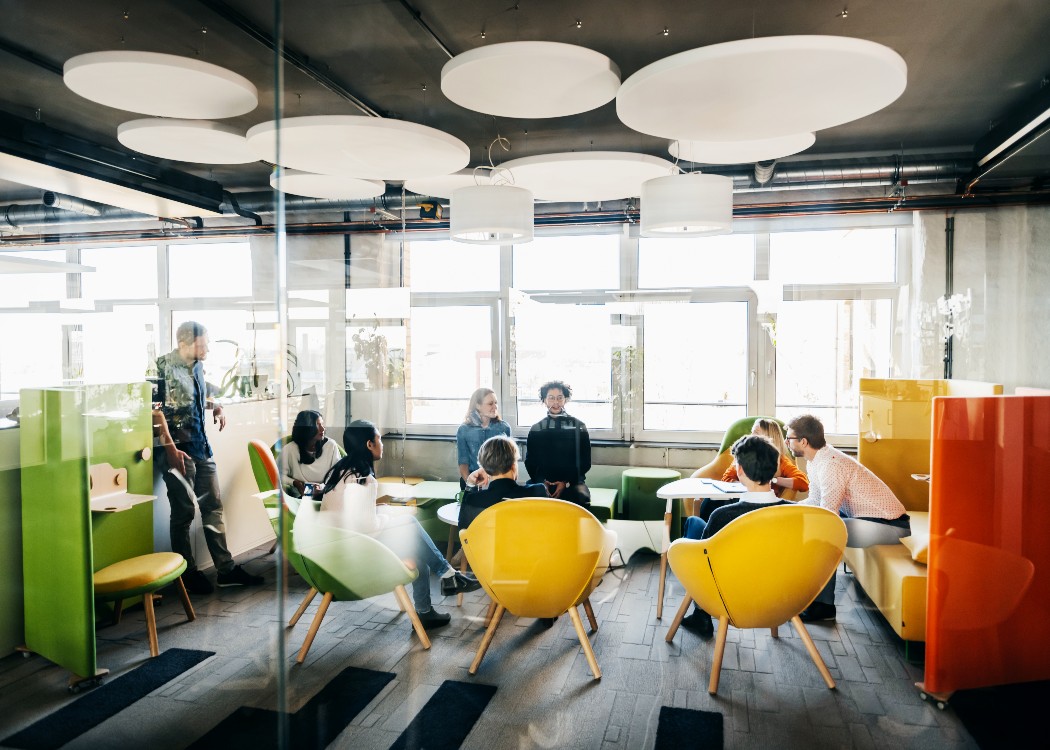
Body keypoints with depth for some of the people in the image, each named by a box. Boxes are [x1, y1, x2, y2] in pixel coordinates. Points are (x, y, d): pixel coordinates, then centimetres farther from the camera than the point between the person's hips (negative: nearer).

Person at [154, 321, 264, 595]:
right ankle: (188, 574, 18)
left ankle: (226, 569, 17)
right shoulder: (164, 366, -12)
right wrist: (171, 449, -21)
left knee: (213, 506, 9)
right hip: (178, 448, -7)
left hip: (201, 446, 7)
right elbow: (157, 410, -18)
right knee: (184, 511, 3)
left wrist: (216, 407, 5)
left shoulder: (197, 367, 10)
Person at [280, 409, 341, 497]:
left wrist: (324, 487, -14)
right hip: (299, 498, -1)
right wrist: (294, 483, -13)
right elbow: (281, 475, 5)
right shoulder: (289, 449, -3)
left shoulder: (331, 445, 0)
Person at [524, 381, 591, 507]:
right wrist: (541, 482, -7)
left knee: (582, 498, -35)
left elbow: (585, 462, 6)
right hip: (542, 482, 1)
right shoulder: (536, 429, 12)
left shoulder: (578, 426, 8)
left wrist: (566, 483, -8)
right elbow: (530, 461, 12)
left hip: (571, 481, -1)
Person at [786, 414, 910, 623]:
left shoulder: (830, 465, -26)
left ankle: (823, 605, -10)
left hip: (889, 525, -10)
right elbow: (814, 501, 11)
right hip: (869, 517, 10)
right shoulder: (816, 460, 4)